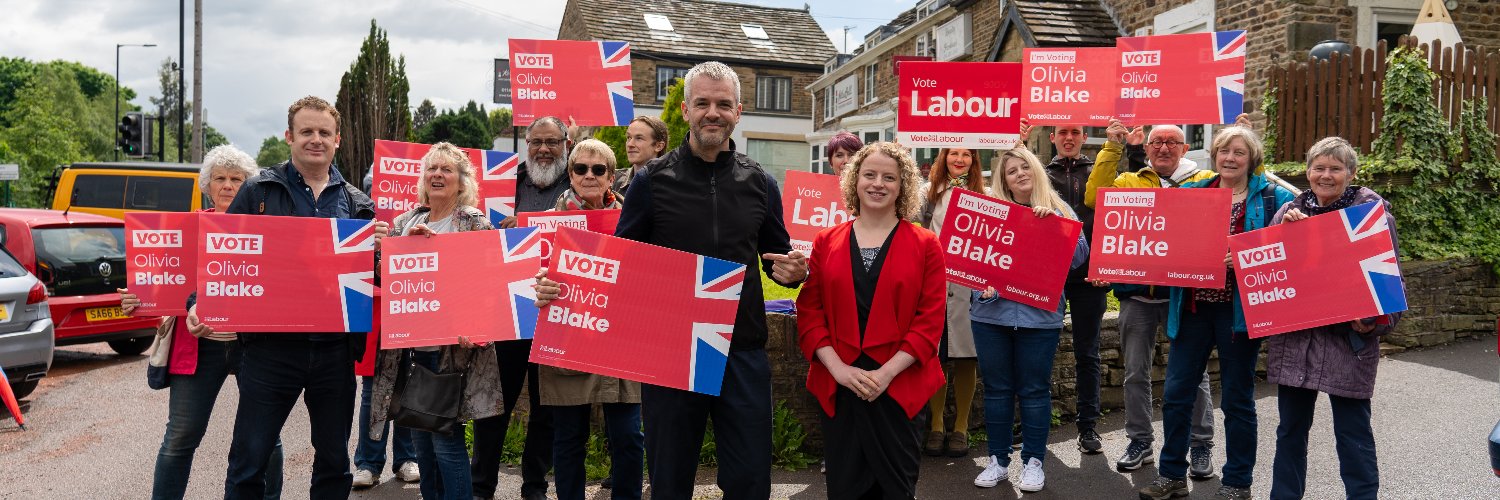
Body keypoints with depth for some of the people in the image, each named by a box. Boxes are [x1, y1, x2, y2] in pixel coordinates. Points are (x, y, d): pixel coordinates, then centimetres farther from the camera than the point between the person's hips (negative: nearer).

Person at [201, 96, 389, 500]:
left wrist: (381, 247, -9)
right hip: (271, 345, -2)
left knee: (334, 461, 13)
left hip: (335, 348, 2)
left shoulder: (358, 204, 10)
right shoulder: (259, 192, 4)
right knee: (248, 462, 4)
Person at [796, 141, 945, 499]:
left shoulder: (925, 244, 1)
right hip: (838, 386, 2)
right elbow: (809, 312, 2)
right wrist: (838, 368, -11)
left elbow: (931, 319, -4)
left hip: (899, 386, -2)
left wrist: (887, 372, -14)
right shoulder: (826, 242, 7)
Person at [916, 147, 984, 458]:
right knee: (935, 357, 5)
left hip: (970, 284, 0)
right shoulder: (930, 192, 11)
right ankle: (936, 426, 17)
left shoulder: (983, 193, 9)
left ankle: (961, 427, 15)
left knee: (965, 357, 4)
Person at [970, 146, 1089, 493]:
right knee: (996, 388, 8)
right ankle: (998, 460, 19)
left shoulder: (1057, 211, 6)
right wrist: (981, 284, -15)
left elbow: (1079, 255, -5)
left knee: (1034, 389, 4)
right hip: (992, 311, 1)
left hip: (1039, 314, -1)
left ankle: (1033, 462, 16)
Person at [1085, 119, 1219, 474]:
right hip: (1137, 290, 2)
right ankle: (1140, 441, 23)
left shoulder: (1205, 181, 4)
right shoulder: (1131, 182, 8)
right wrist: (1113, 148, -9)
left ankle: (1201, 445, 19)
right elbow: (1094, 198, -8)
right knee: (1136, 371, 9)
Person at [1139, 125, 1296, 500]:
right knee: (1175, 394, 6)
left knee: (1236, 399, 8)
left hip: (1238, 309, -3)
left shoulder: (1273, 198, -1)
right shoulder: (1189, 193, 11)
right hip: (1192, 306, 4)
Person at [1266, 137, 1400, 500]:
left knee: (1353, 434, 3)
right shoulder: (1288, 212, 9)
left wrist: (1376, 321, -15)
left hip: (1348, 340, -3)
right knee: (1291, 429, 13)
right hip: (1293, 337, 4)